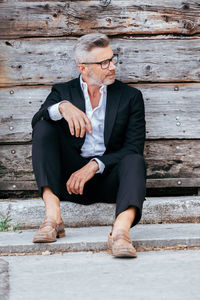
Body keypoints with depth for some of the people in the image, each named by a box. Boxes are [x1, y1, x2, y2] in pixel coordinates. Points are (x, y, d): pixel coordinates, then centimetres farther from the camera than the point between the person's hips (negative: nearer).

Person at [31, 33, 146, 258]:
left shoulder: (130, 96, 9)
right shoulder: (63, 92, 12)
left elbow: (133, 147, -2)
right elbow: (36, 121, -8)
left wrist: (94, 165, -16)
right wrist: (62, 107, -30)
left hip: (107, 177, -1)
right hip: (70, 177, 1)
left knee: (134, 161, -31)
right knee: (45, 127, -19)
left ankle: (120, 231, -57)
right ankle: (52, 216, -32)